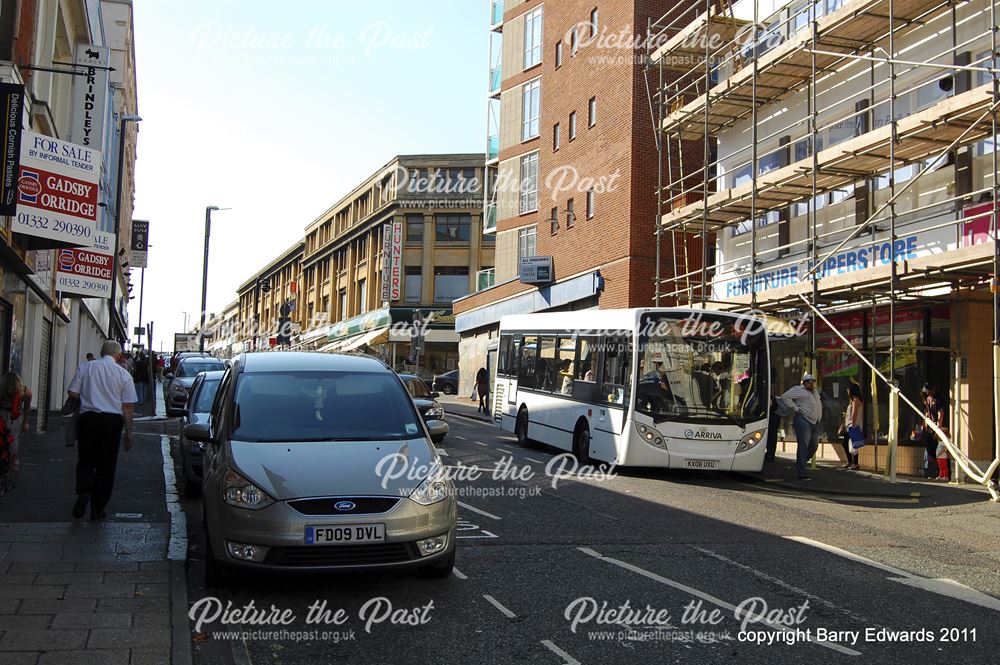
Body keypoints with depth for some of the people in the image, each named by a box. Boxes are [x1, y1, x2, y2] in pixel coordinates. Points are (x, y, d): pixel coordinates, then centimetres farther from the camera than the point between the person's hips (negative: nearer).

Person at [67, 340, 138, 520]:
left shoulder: (85, 368, 4)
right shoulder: (123, 374, 2)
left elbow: (73, 393, 1)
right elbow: (128, 406, -1)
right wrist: (129, 433, 3)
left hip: (88, 417, 1)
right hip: (112, 420, 0)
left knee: (85, 460, 11)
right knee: (106, 465, 8)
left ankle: (83, 492, -16)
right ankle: (97, 509, 11)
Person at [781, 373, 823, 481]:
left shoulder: (815, 392, 23)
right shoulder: (798, 390, -2)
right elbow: (785, 397, -13)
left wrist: (819, 417, 24)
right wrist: (795, 409, -15)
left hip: (815, 423, 9)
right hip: (803, 421, -9)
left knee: (814, 446, 9)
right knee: (803, 446, -12)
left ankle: (799, 465, 26)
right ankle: (802, 473, -13)